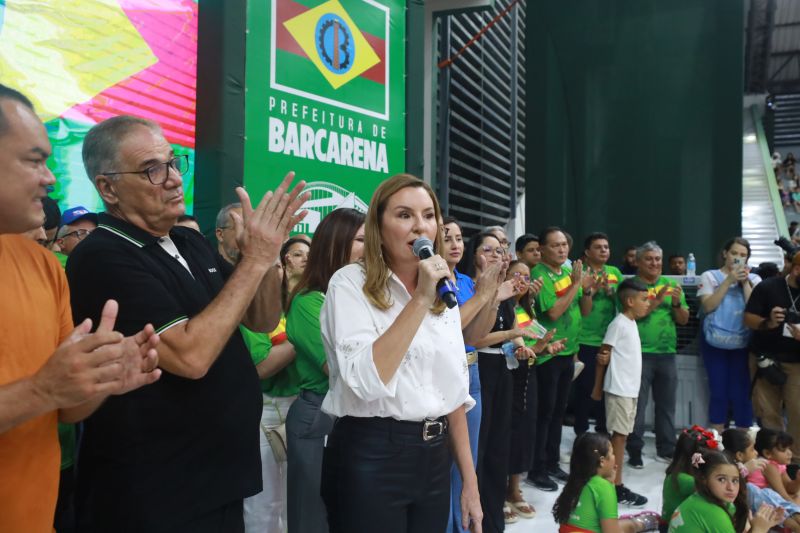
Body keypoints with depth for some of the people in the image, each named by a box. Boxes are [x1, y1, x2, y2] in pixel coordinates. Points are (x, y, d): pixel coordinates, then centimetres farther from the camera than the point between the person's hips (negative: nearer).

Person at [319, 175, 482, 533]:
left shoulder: (443, 293, 9)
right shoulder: (351, 283, -9)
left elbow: (454, 393, 12)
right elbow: (368, 380, -24)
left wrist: (470, 481, 11)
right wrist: (420, 300, -22)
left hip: (434, 457, 6)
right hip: (370, 458, -6)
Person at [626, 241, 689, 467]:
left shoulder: (672, 285, 11)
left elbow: (684, 320, 10)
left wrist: (677, 303, -8)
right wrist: (657, 299, -21)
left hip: (667, 353, 5)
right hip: (640, 353, -4)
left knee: (666, 404, 12)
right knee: (637, 404, -1)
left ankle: (666, 449, 24)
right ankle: (634, 451, 8)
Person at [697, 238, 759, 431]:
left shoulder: (753, 279, 8)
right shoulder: (710, 276, 4)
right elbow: (708, 306, -10)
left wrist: (745, 282, -9)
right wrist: (729, 281, -12)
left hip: (742, 343, 1)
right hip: (715, 342, -1)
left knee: (741, 392, -1)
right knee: (718, 391, 3)